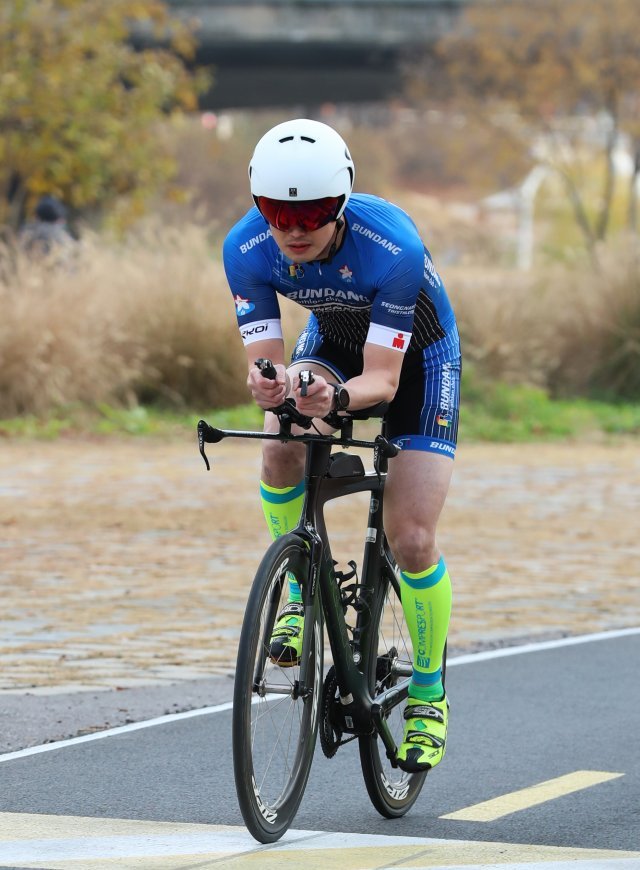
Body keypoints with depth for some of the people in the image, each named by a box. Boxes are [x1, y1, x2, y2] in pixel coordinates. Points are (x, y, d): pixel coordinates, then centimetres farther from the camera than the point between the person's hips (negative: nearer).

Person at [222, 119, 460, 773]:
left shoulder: (393, 248, -38)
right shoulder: (247, 250, -27)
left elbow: (382, 378, -34)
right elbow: (264, 363, -25)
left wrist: (339, 396, -56)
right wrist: (268, 387, -50)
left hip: (414, 356, -3)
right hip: (332, 340, 3)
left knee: (410, 540, -12)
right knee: (282, 448, -30)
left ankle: (429, 693, 10)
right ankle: (301, 588, -4)